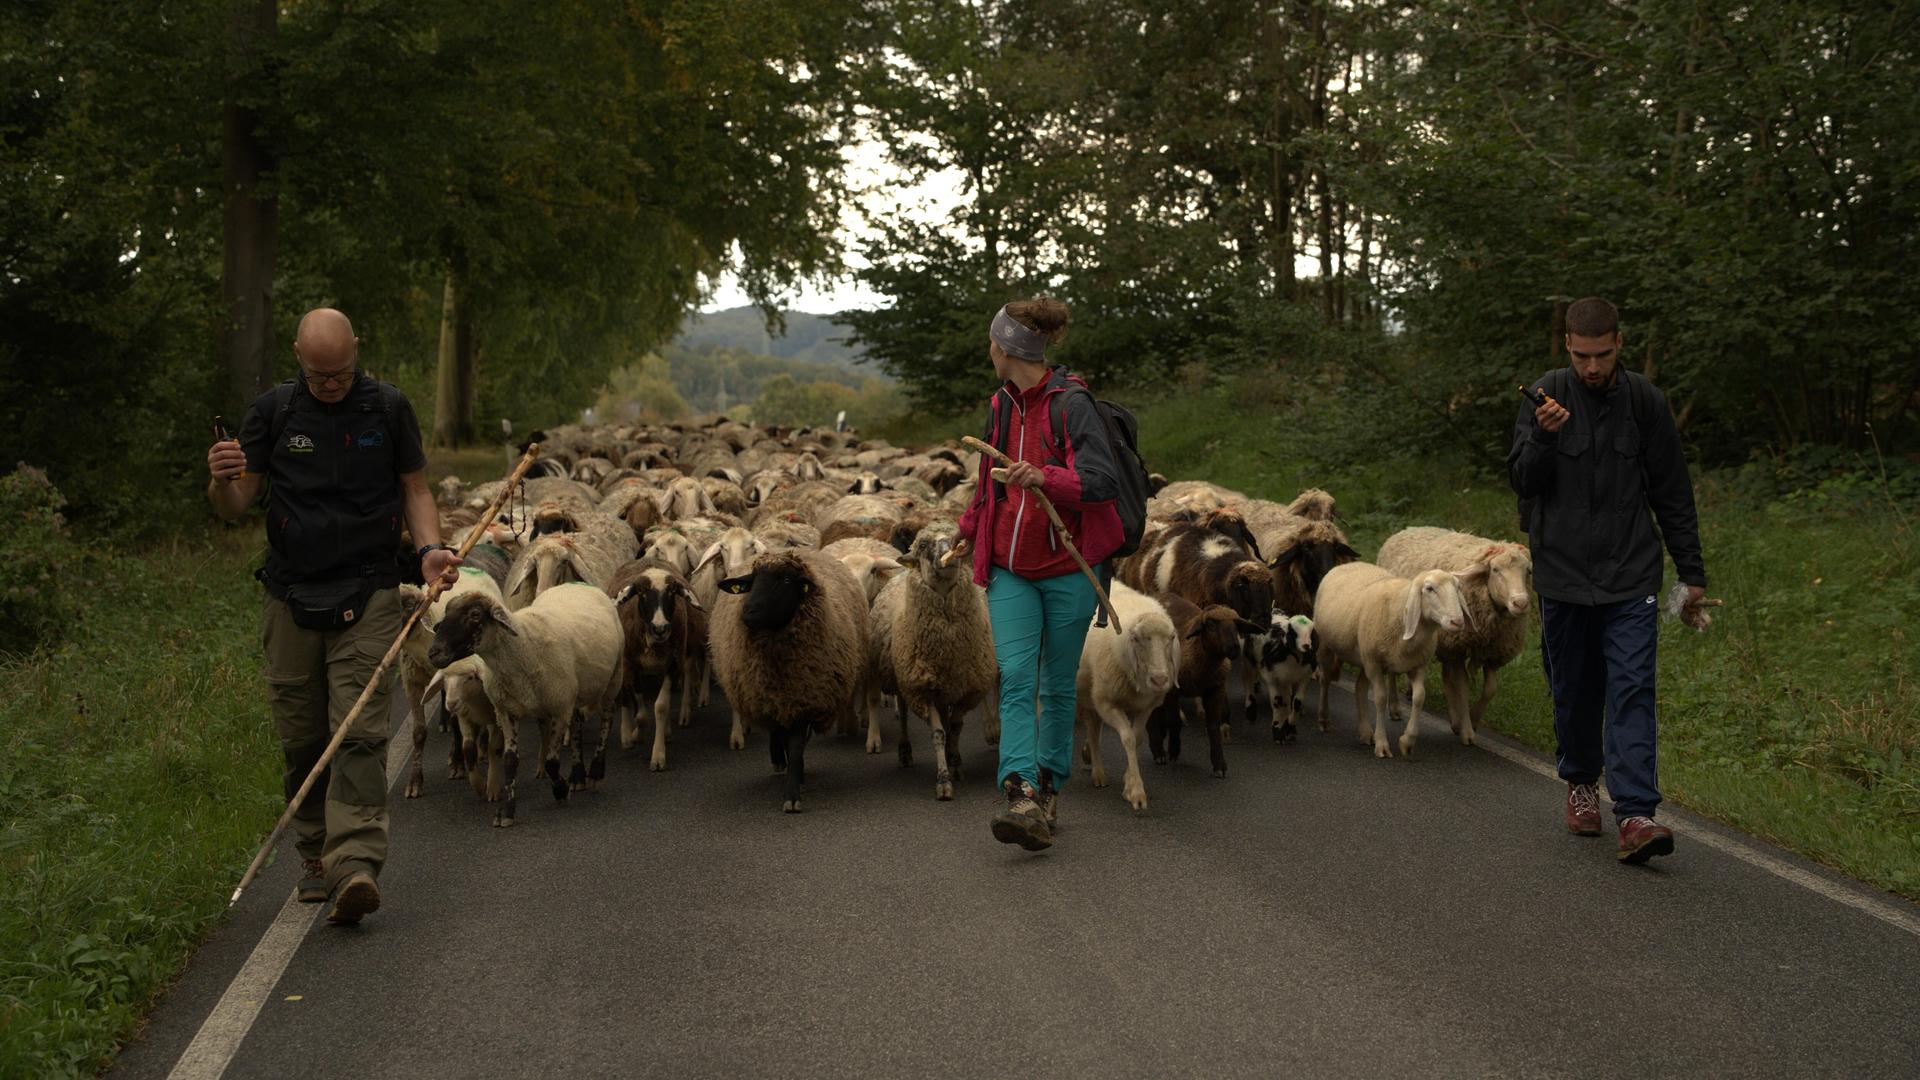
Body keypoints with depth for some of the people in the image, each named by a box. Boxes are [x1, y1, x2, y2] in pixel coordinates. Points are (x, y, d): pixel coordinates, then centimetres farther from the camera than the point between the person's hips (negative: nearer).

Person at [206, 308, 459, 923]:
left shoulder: (388, 409, 3)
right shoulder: (273, 411, 4)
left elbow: (415, 489, 11)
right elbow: (234, 508, 4)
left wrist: (429, 548, -8)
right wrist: (221, 481, -20)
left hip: (368, 594, -2)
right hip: (291, 597, 2)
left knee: (360, 733, -13)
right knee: (301, 737, 6)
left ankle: (355, 866, -20)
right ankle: (316, 853, 22)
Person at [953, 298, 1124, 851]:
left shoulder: (1072, 405, -12)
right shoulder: (1001, 405, 10)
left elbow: (1103, 480, -21)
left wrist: (1046, 478, -37)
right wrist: (971, 529, 38)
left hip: (1067, 570, -5)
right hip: (1010, 570, 5)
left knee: (1058, 685, 8)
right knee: (1015, 678, -12)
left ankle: (1050, 789, 23)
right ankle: (1021, 796, -22)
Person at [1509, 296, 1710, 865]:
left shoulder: (1645, 402, 1)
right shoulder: (1546, 396, -2)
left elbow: (1673, 496, 7)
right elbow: (1522, 481, -5)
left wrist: (1692, 574, 8)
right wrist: (1543, 438, -25)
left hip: (1632, 578, -1)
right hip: (1563, 573, 1)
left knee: (1632, 690, -12)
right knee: (1574, 690, 11)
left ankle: (1635, 814, -18)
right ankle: (1581, 781, 35)